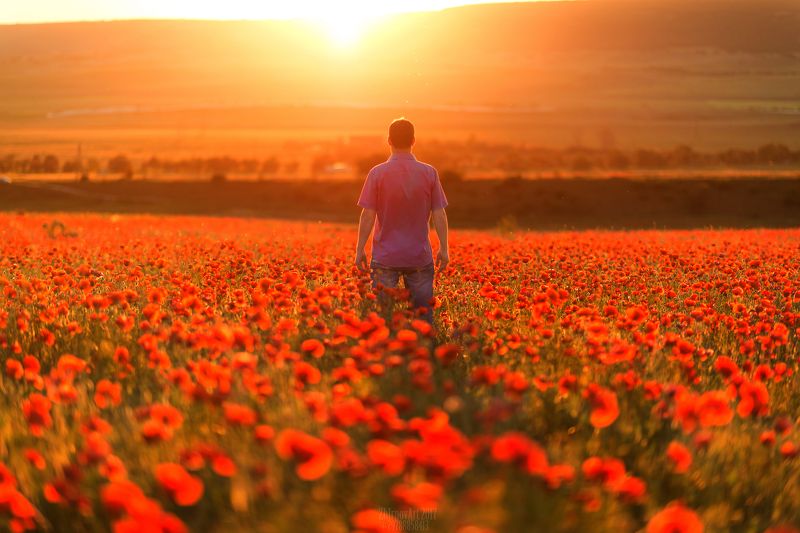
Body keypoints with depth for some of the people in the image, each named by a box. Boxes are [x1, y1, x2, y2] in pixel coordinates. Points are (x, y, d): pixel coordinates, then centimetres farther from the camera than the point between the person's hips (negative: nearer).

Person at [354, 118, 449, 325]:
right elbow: (439, 214, -1)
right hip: (420, 257, 1)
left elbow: (368, 216, -7)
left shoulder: (377, 174, -7)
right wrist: (444, 249, 7)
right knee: (424, 314, 7)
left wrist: (359, 250, 1)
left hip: (385, 258, -1)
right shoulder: (429, 173, -2)